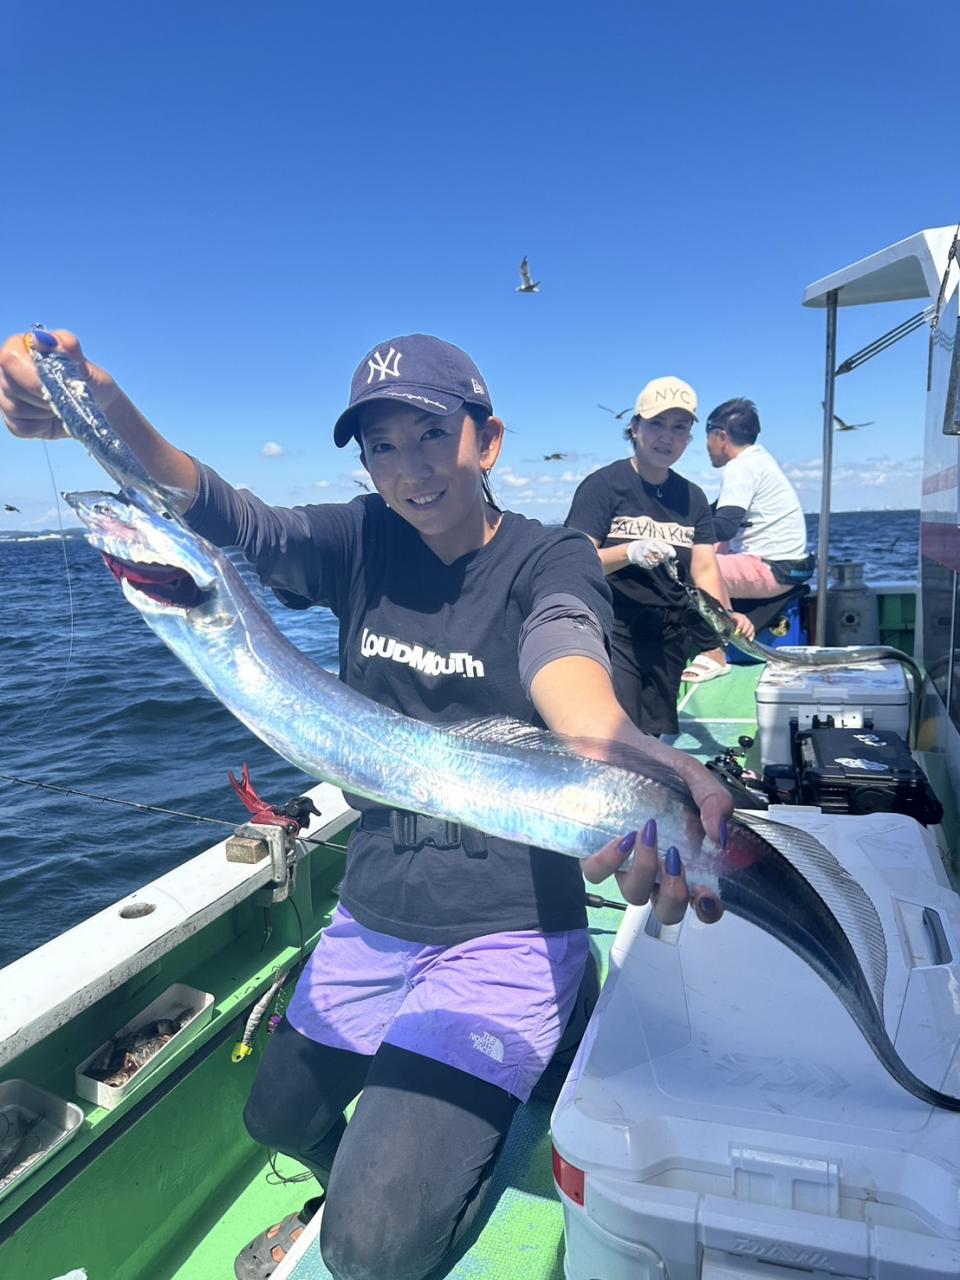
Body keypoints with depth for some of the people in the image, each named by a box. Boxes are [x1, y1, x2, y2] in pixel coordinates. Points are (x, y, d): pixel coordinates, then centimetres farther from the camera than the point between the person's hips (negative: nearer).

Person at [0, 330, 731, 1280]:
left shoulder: (548, 559, -15)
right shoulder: (364, 542, -2)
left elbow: (564, 659, -36)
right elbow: (224, 514, -17)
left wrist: (637, 763, -60)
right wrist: (104, 414, -37)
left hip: (507, 930, -5)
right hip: (371, 915, 5)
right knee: (281, 1114, 24)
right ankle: (349, 1191, 58)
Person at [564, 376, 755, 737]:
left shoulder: (692, 497, 12)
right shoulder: (603, 485, -6)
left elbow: (705, 569, 5)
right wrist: (631, 552, -30)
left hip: (670, 637, 6)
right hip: (614, 630, -6)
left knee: (662, 740, 12)